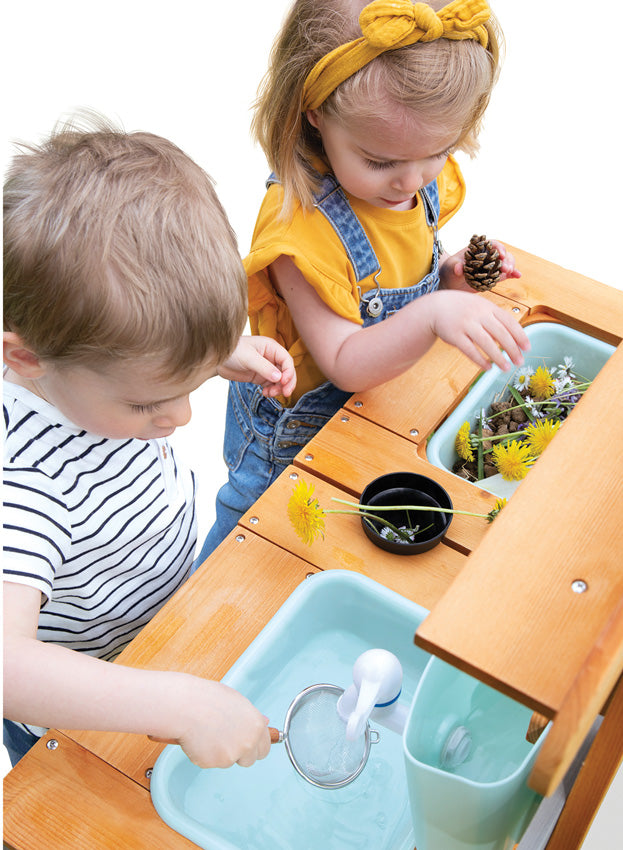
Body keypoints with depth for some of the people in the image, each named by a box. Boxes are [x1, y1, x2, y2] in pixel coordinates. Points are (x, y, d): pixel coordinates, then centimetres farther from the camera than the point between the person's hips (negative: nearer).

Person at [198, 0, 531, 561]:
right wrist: (432, 315, -49)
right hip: (295, 433, -6)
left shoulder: (426, 182, -11)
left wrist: (450, 273, -13)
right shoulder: (301, 225, -34)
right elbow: (346, 364, -33)